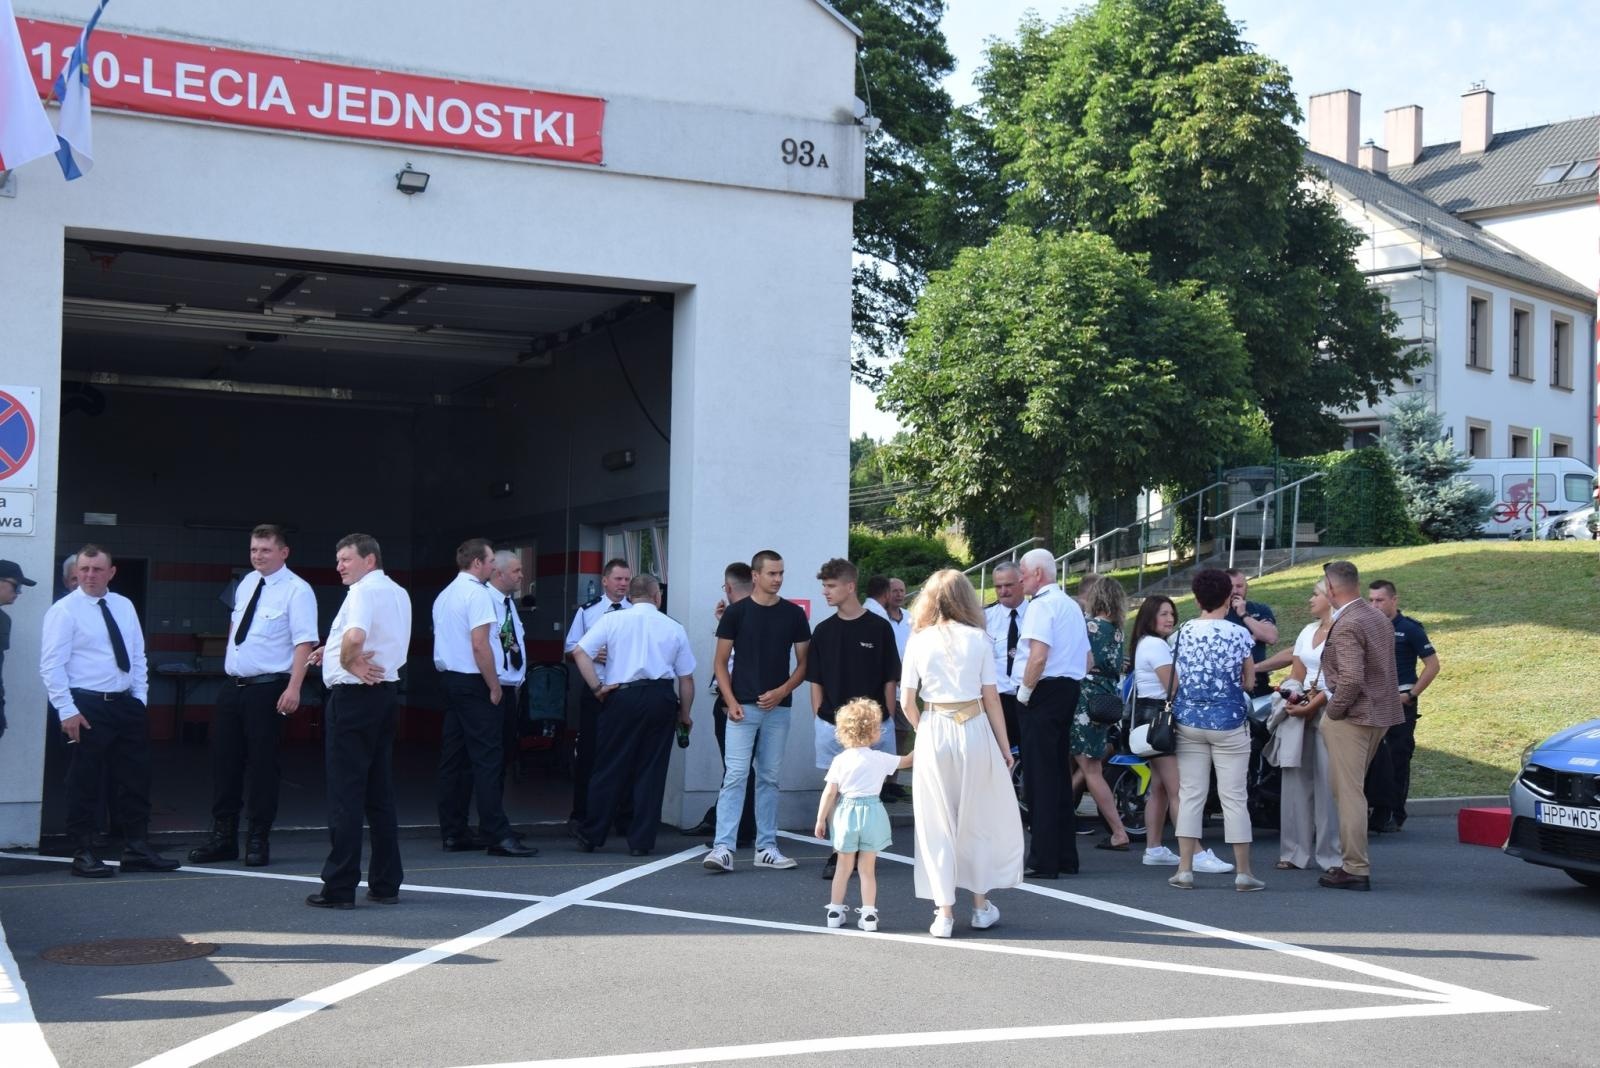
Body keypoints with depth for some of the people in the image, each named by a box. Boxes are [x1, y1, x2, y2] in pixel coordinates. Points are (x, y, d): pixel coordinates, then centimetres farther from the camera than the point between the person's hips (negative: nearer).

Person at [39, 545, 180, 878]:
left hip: (126, 704, 6)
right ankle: (83, 854, 9)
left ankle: (136, 850, 15)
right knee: (84, 783, 0)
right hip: (87, 706, -6)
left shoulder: (124, 606, 11)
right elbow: (51, 666, -11)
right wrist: (67, 711, -17)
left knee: (135, 779, 8)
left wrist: (140, 698, 6)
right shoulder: (64, 610, -7)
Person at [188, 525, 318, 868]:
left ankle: (258, 841, 12)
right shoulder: (247, 583, 11)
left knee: (262, 765, 1)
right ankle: (223, 837, 19)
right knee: (225, 761, 9)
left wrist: (293, 688, -26)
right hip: (232, 685, 7)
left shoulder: (296, 591, -11)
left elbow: (304, 642, -18)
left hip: (267, 689, -7)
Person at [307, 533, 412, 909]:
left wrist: (348, 662, -13)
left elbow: (355, 637, -31)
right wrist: (336, 652, 17)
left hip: (354, 695, -9)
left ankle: (339, 888, -3)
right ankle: (386, 884, 15)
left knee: (345, 793, -5)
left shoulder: (363, 590, -13)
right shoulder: (398, 593, 16)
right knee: (380, 792, 12)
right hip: (386, 691, 9)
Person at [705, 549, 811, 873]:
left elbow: (803, 662, 8)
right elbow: (721, 661, 1)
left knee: (769, 778, 9)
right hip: (742, 707, -3)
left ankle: (766, 848, 15)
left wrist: (782, 691, -7)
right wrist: (730, 701, -10)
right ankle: (723, 847, -12)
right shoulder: (736, 612, -2)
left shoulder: (794, 614, 5)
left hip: (778, 708, 3)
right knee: (735, 776, -9)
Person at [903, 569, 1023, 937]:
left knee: (937, 824, 7)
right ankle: (981, 905, 21)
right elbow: (991, 699, -2)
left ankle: (944, 913, 7)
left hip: (933, 731, 0)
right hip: (974, 729, 0)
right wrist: (1004, 745, 6)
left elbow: (908, 703, -2)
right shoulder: (978, 638, -2)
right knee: (981, 820, 14)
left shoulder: (919, 641, 0)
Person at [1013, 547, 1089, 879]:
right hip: (1070, 690, 9)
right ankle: (1065, 857, 18)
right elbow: (1087, 659, 20)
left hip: (1044, 691, -9)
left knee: (1040, 776, -6)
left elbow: (1039, 655, -23)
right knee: (1060, 772, 14)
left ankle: (1044, 860, -6)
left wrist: (1025, 690, -13)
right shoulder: (1072, 605, 17)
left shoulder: (1041, 604, -12)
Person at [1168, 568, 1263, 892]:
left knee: (1190, 795, 6)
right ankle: (1243, 872, 6)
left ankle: (1185, 869, 3)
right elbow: (1249, 683, -1)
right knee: (1234, 798, 2)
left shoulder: (1183, 632, 1)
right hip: (1228, 723, -3)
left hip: (1189, 722, 3)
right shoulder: (1239, 634, -7)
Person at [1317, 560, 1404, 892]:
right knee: (1352, 790, 19)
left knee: (1349, 793, -4)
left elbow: (1351, 678, -28)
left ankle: (1355, 869, -1)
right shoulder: (1379, 618, 12)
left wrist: (1333, 711, -13)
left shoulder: (1347, 626, -19)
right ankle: (1354, 860, 25)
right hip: (1380, 715, 10)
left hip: (1352, 716, -10)